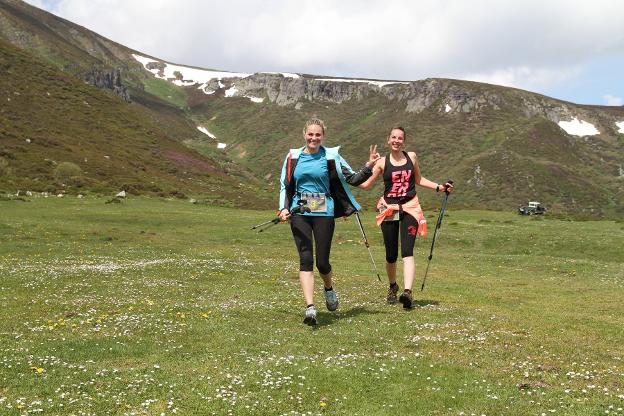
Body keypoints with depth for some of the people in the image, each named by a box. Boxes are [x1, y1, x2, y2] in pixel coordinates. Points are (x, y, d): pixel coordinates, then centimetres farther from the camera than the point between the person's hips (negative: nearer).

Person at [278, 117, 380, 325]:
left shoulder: (331, 156, 2)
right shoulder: (293, 157, 7)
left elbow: (353, 179, 3)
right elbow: (284, 185, 14)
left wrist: (368, 166, -12)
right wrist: (283, 208, 1)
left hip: (324, 212, -1)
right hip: (299, 213, 1)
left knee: (322, 262, 0)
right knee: (306, 259, -9)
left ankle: (329, 289, 33)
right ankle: (310, 307, -12)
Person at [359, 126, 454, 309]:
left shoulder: (411, 157, 7)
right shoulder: (382, 162, 1)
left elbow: (418, 180, 20)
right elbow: (366, 184, -1)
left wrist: (439, 187, 13)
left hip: (410, 208, 0)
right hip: (389, 210, 0)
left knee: (407, 252, -16)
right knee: (391, 255, 6)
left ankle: (407, 291, -27)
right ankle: (392, 287, 32)